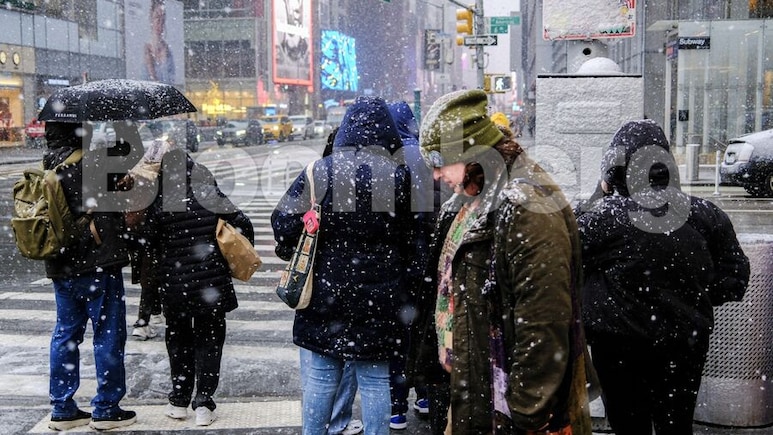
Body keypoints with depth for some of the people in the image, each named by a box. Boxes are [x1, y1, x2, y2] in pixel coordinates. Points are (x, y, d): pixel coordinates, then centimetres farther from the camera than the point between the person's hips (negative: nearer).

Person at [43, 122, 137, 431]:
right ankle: (106, 409, 10)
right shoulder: (88, 164, -17)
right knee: (108, 335, 3)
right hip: (97, 265, -8)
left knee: (65, 334, 14)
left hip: (60, 266, 8)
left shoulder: (48, 168, 7)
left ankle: (62, 409, 21)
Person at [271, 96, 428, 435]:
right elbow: (409, 242, -4)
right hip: (377, 301, 0)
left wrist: (294, 254, 10)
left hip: (323, 292, 0)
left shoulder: (320, 171, -7)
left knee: (320, 378, 11)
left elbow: (284, 222, -9)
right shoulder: (398, 177, -7)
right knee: (375, 381, 10)